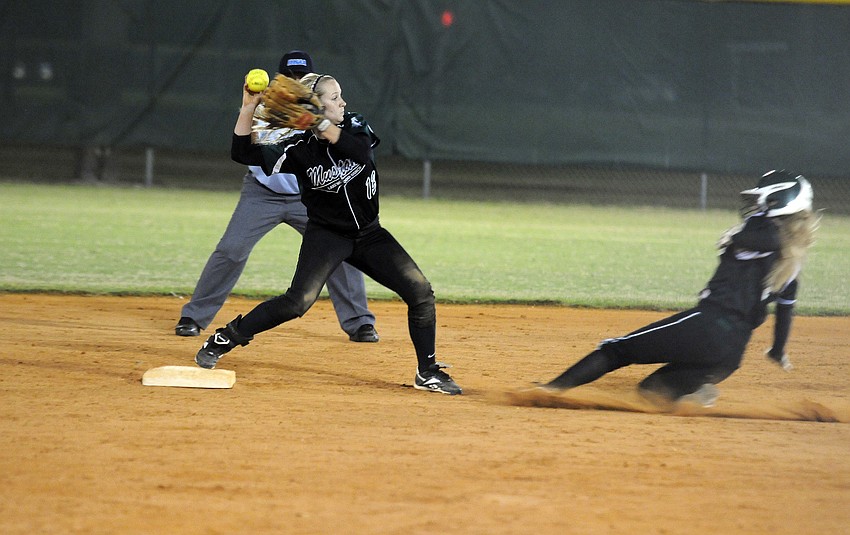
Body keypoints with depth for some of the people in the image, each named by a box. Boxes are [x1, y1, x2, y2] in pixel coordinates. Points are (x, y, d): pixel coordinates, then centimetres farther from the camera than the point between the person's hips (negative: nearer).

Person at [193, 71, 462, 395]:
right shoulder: (300, 149, -10)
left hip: (369, 235, 4)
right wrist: (248, 109, -26)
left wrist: (320, 125, -35)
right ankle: (224, 339, -10)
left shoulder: (356, 127, -3)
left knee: (420, 292, -8)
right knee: (299, 300, -23)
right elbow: (243, 153, -16)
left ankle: (428, 373, 3)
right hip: (326, 235, -4)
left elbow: (360, 149, -27)